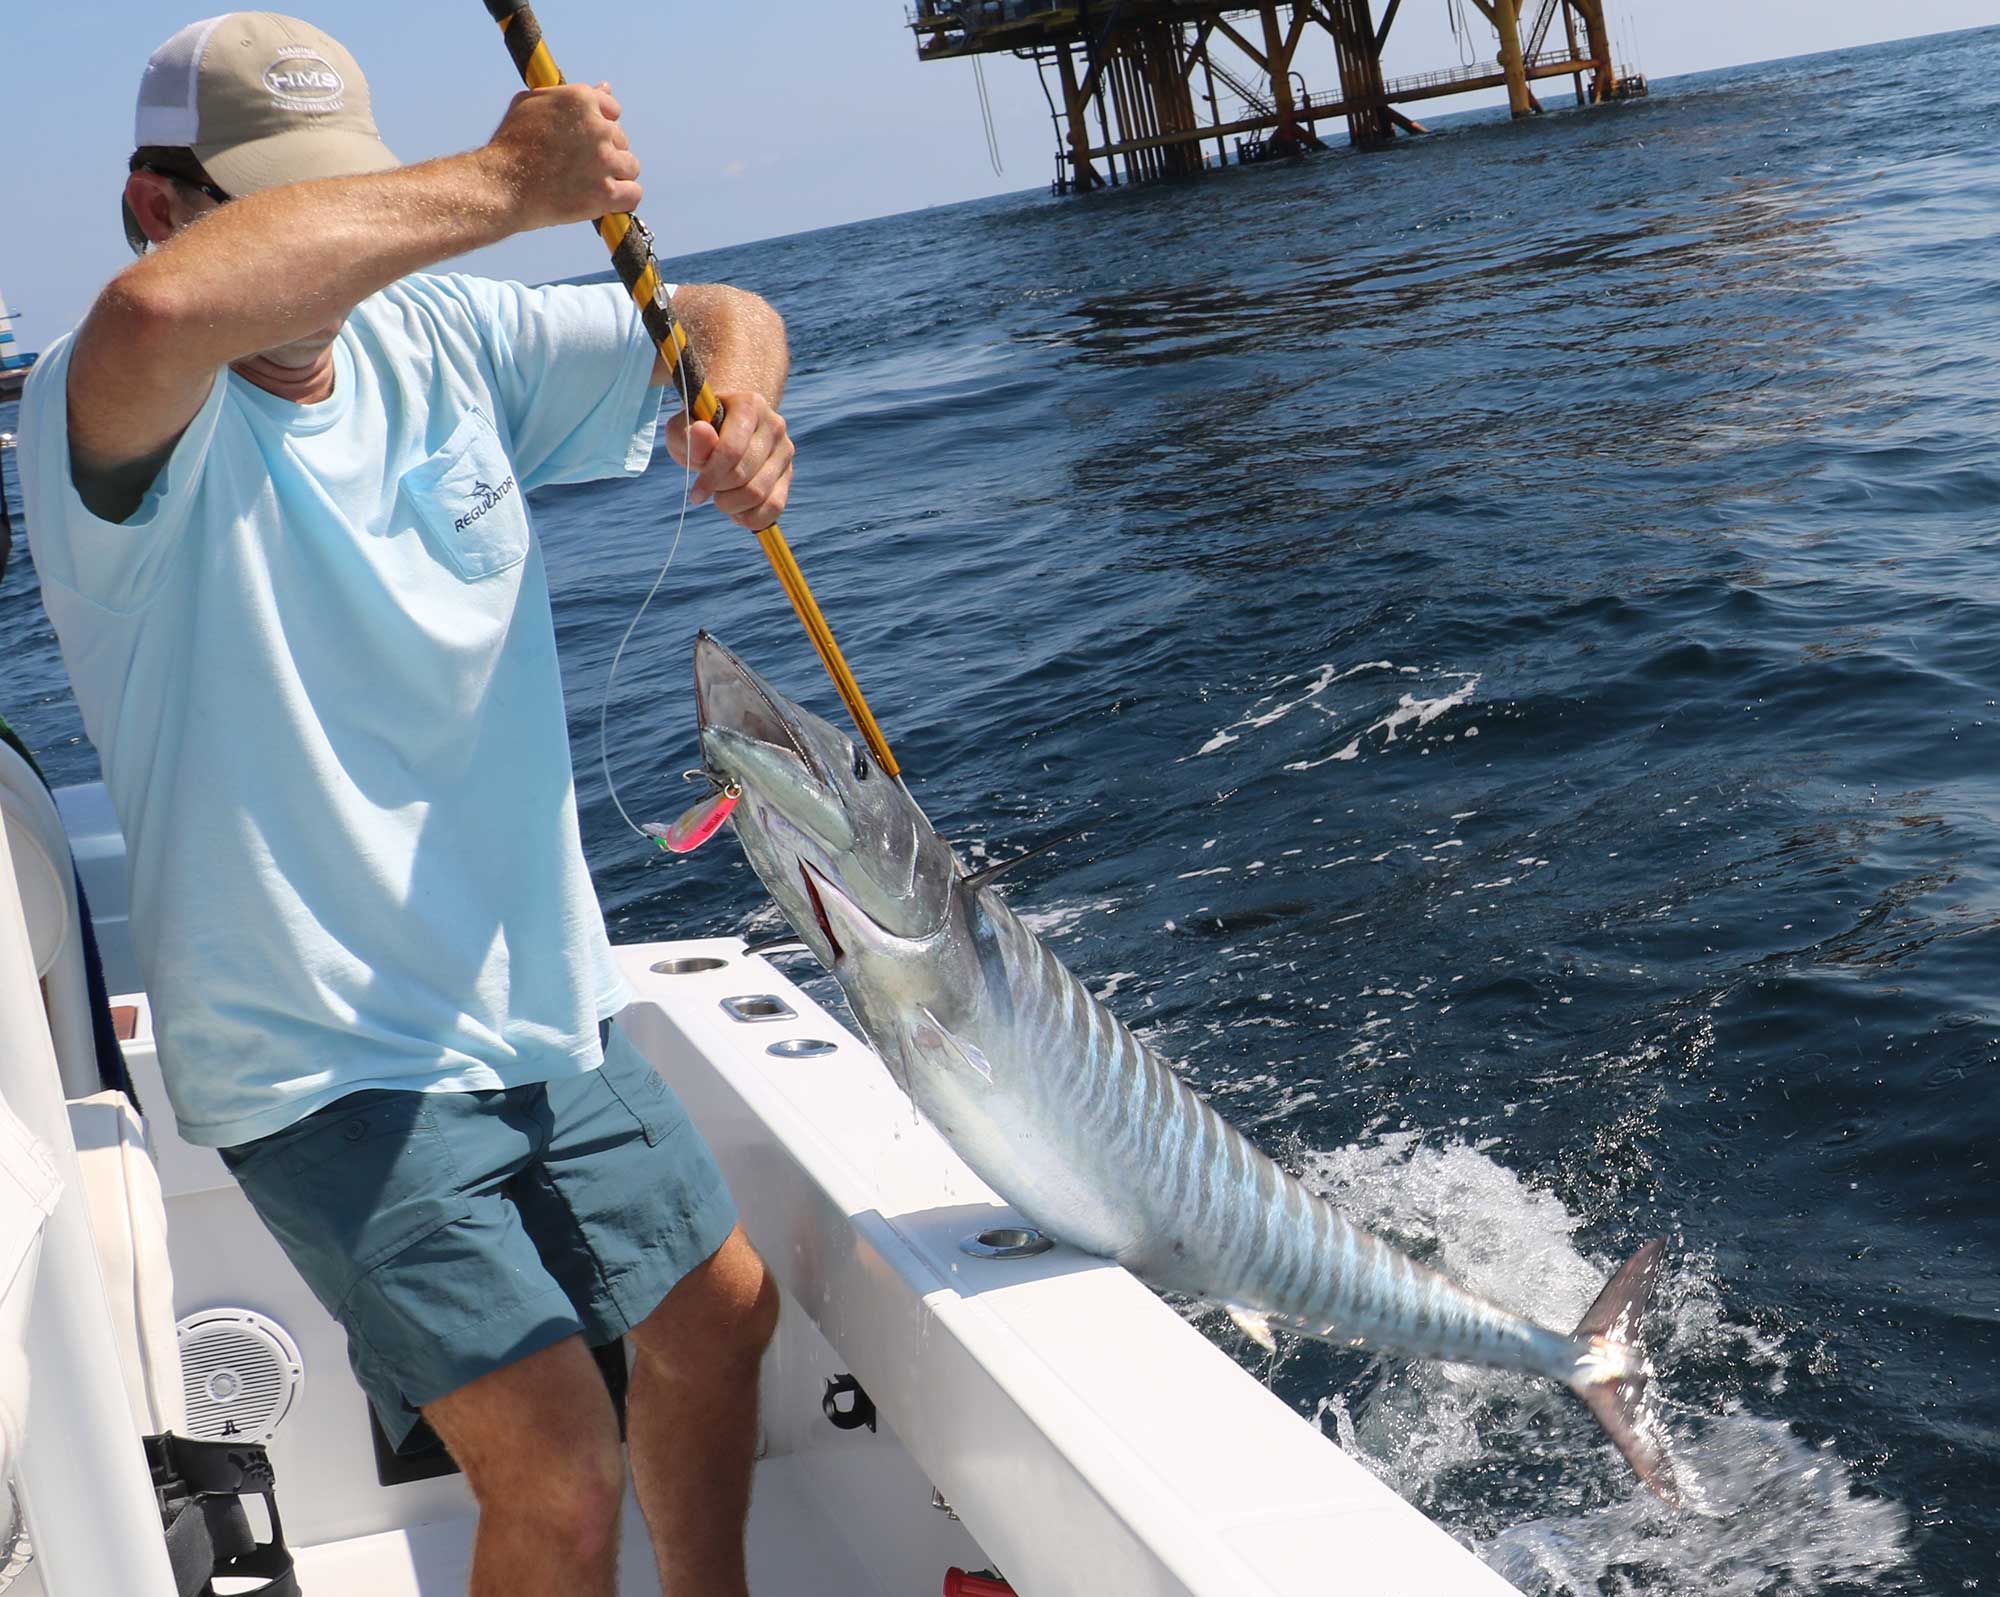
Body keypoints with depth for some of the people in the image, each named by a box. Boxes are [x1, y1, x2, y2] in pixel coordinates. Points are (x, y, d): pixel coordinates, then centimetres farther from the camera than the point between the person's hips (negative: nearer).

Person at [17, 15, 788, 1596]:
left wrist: (738, 408, -15)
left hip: (547, 998, 7)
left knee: (721, 1315, 22)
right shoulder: (124, 415, -17)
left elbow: (725, 319, 10)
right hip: (326, 1058, -7)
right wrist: (501, 185, -34)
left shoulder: (443, 340, 2)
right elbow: (163, 309, -42)